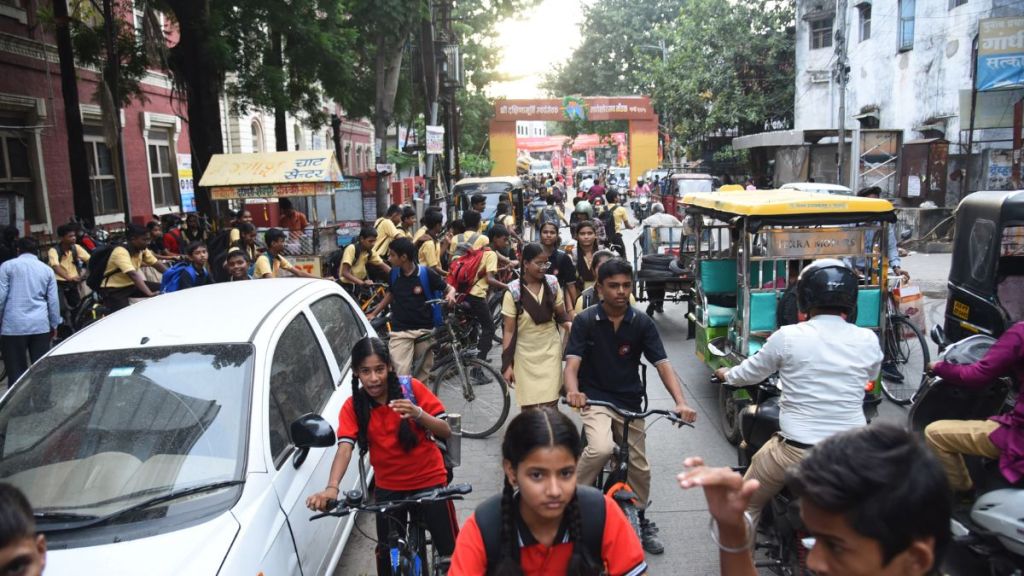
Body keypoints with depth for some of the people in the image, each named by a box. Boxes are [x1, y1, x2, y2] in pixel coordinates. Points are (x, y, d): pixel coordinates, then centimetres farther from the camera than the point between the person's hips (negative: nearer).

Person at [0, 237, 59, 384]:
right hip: (41, 325, 2)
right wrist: (54, 325, 16)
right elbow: (54, 300, 8)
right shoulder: (47, 269, 11)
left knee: (16, 371, 1)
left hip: (14, 326, -2)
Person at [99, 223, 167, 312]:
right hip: (113, 289, -8)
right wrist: (150, 293, -50)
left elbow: (157, 264, 0)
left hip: (131, 284, 8)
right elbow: (133, 274, -39)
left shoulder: (142, 250, -3)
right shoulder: (121, 252, -27)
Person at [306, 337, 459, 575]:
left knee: (451, 551, 3)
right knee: (387, 553, 9)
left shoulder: (411, 388, -14)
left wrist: (418, 414, -33)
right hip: (388, 488, 2)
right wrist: (332, 487, -42)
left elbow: (446, 431, -14)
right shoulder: (352, 406, -11)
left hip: (429, 480, -1)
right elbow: (345, 448, -24)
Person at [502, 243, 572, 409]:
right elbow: (508, 330, -8)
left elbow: (561, 315, 5)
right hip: (525, 354, -2)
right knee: (529, 406, 6)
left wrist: (570, 326, -18)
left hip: (550, 350, 2)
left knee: (549, 404, -4)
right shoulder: (513, 292, -12)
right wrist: (507, 364, -11)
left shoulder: (552, 284, -3)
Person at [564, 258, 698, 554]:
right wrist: (572, 391, -40)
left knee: (640, 467, 12)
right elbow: (572, 363, -18)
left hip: (630, 402, 3)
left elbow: (663, 364, -12)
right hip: (595, 399, -3)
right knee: (601, 448, -30)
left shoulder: (642, 323, -7)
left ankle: (640, 519, 38)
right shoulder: (585, 321, -11)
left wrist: (681, 402, -28)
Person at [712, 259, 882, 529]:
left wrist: (726, 374, 29)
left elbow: (749, 374, 7)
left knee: (748, 503, 19)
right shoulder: (868, 340, -3)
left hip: (797, 451, -2)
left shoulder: (787, 337, -9)